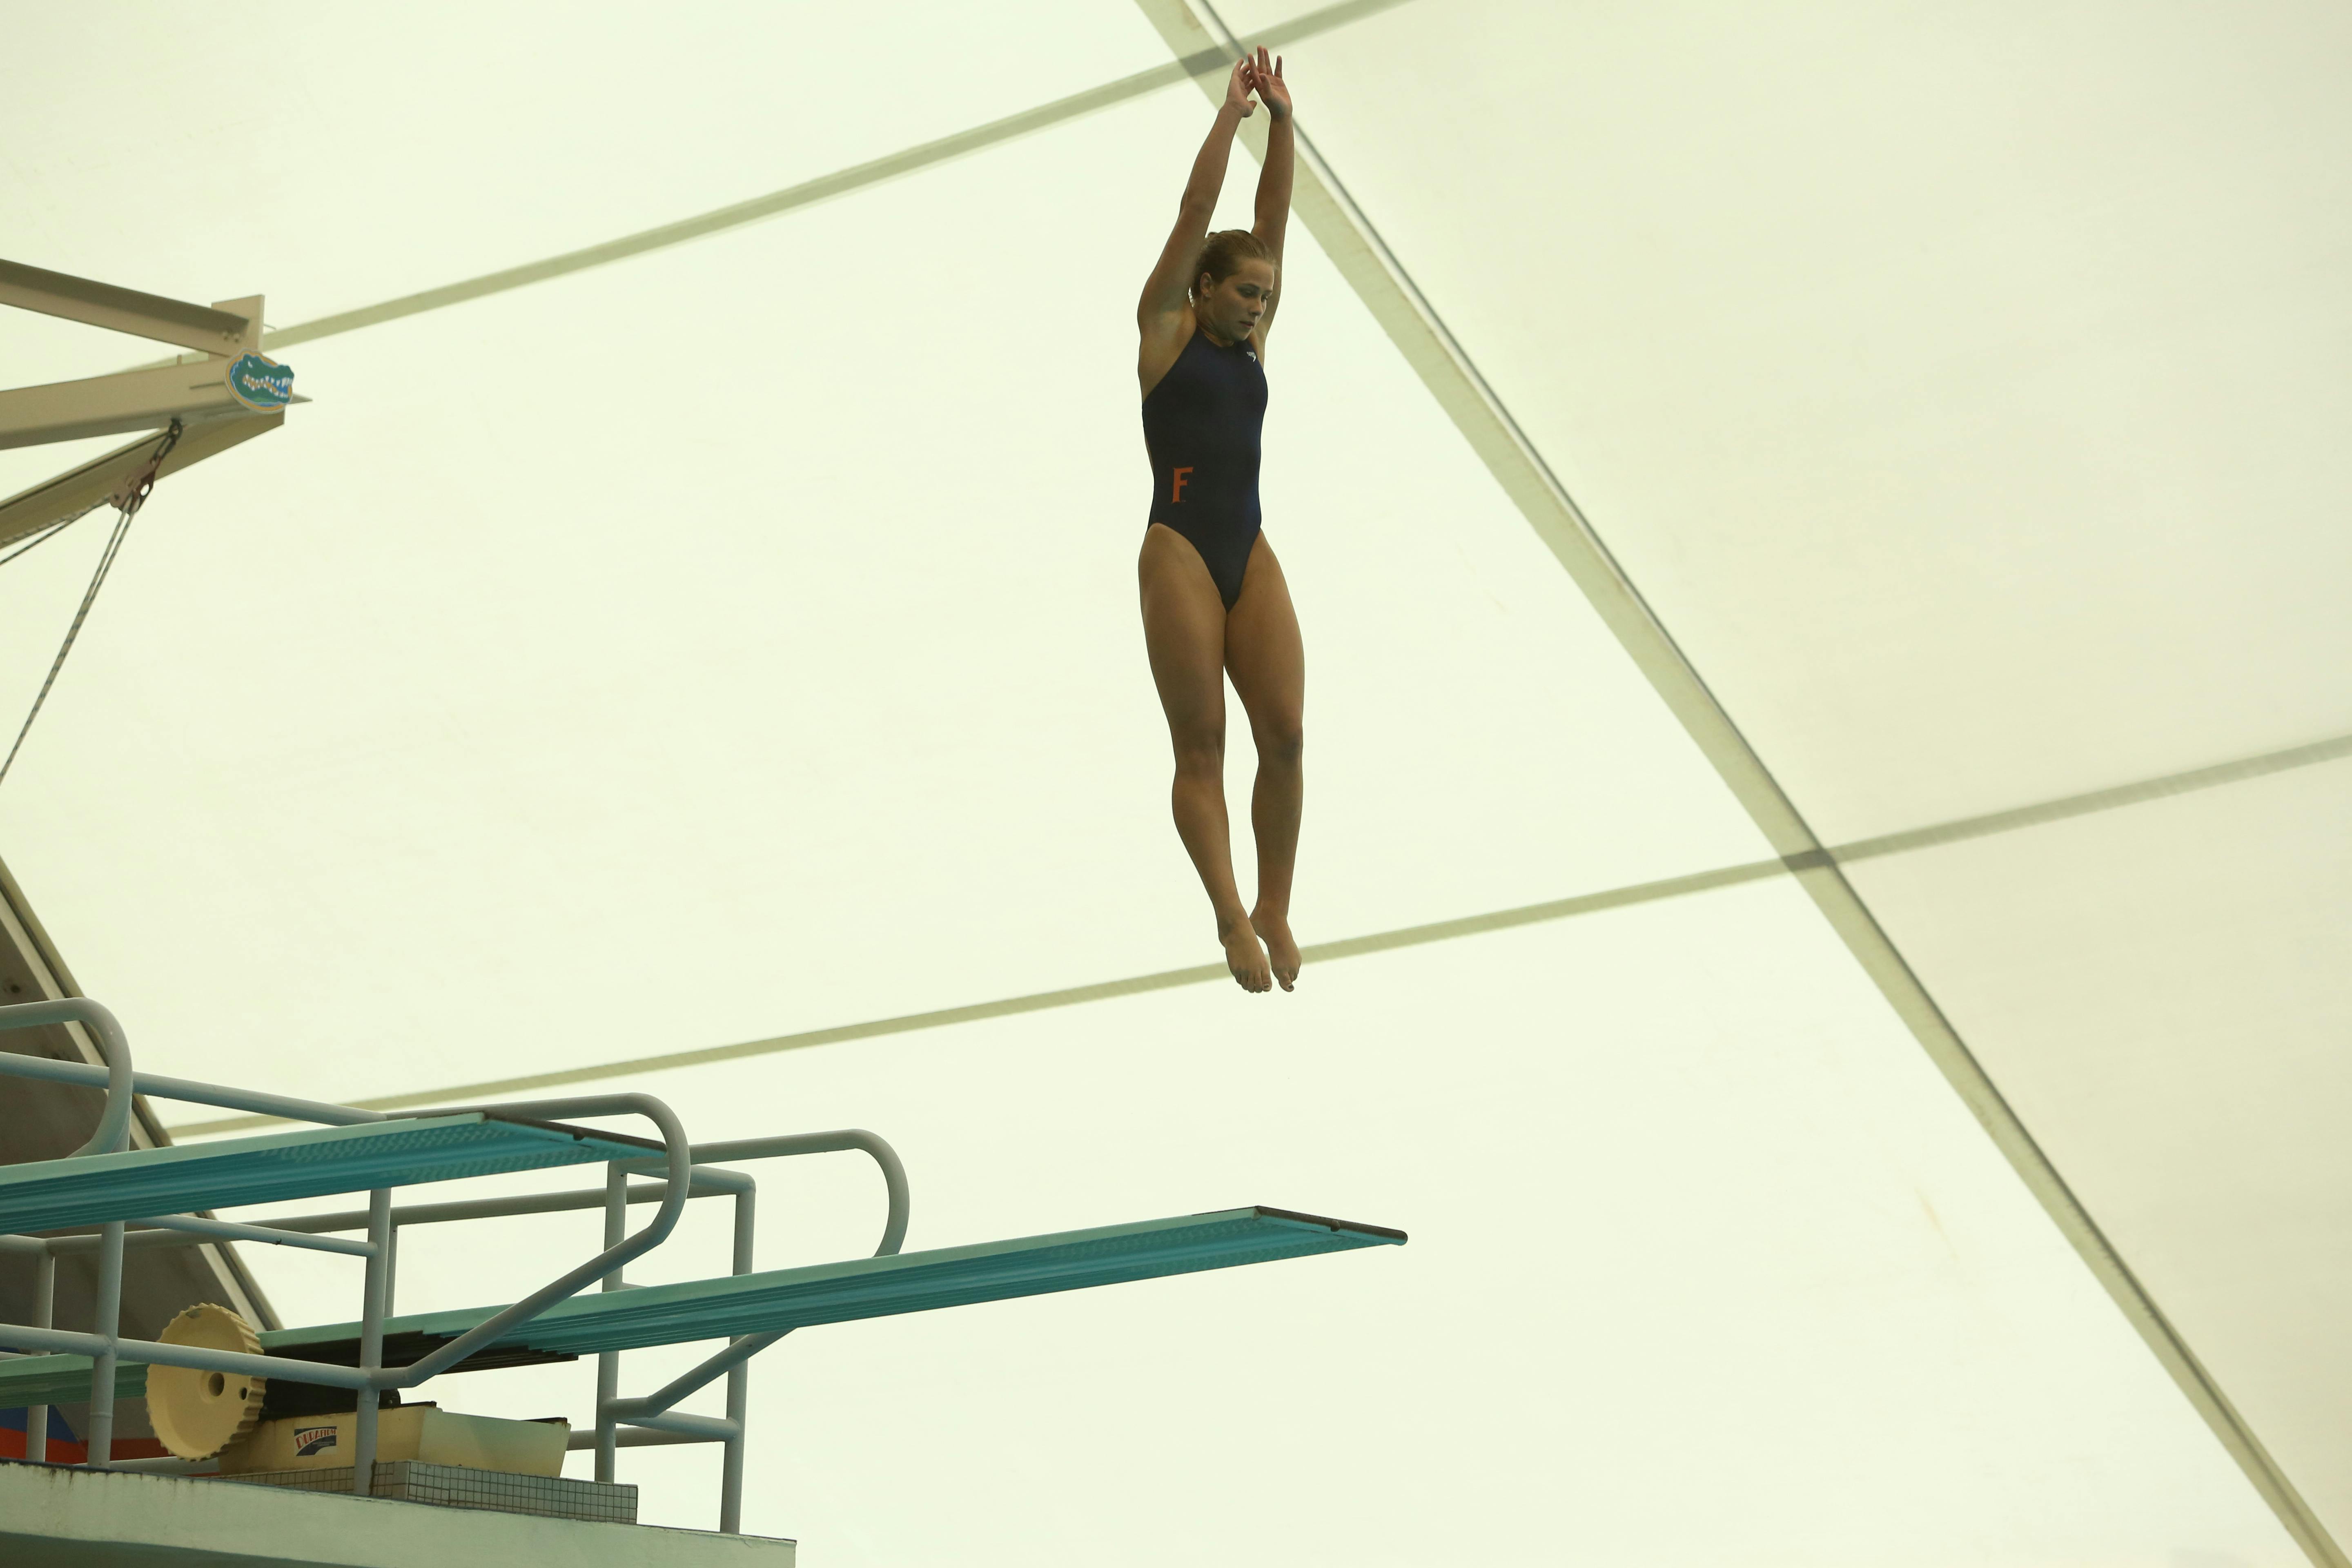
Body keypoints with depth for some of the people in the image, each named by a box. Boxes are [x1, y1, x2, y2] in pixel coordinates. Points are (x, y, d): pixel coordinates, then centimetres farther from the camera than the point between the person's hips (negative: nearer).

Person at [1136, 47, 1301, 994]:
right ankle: (1232, 914, -9)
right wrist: (1230, 114, -2)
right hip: (1179, 551, -5)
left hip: (1251, 554, 5)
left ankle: (1275, 908, 3)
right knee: (1200, 745, -7)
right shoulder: (1166, 328, 4)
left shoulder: (1250, 343, 16)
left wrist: (1282, 120, 6)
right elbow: (1196, 211, -2)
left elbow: (1272, 218, 11)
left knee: (1285, 733, -6)